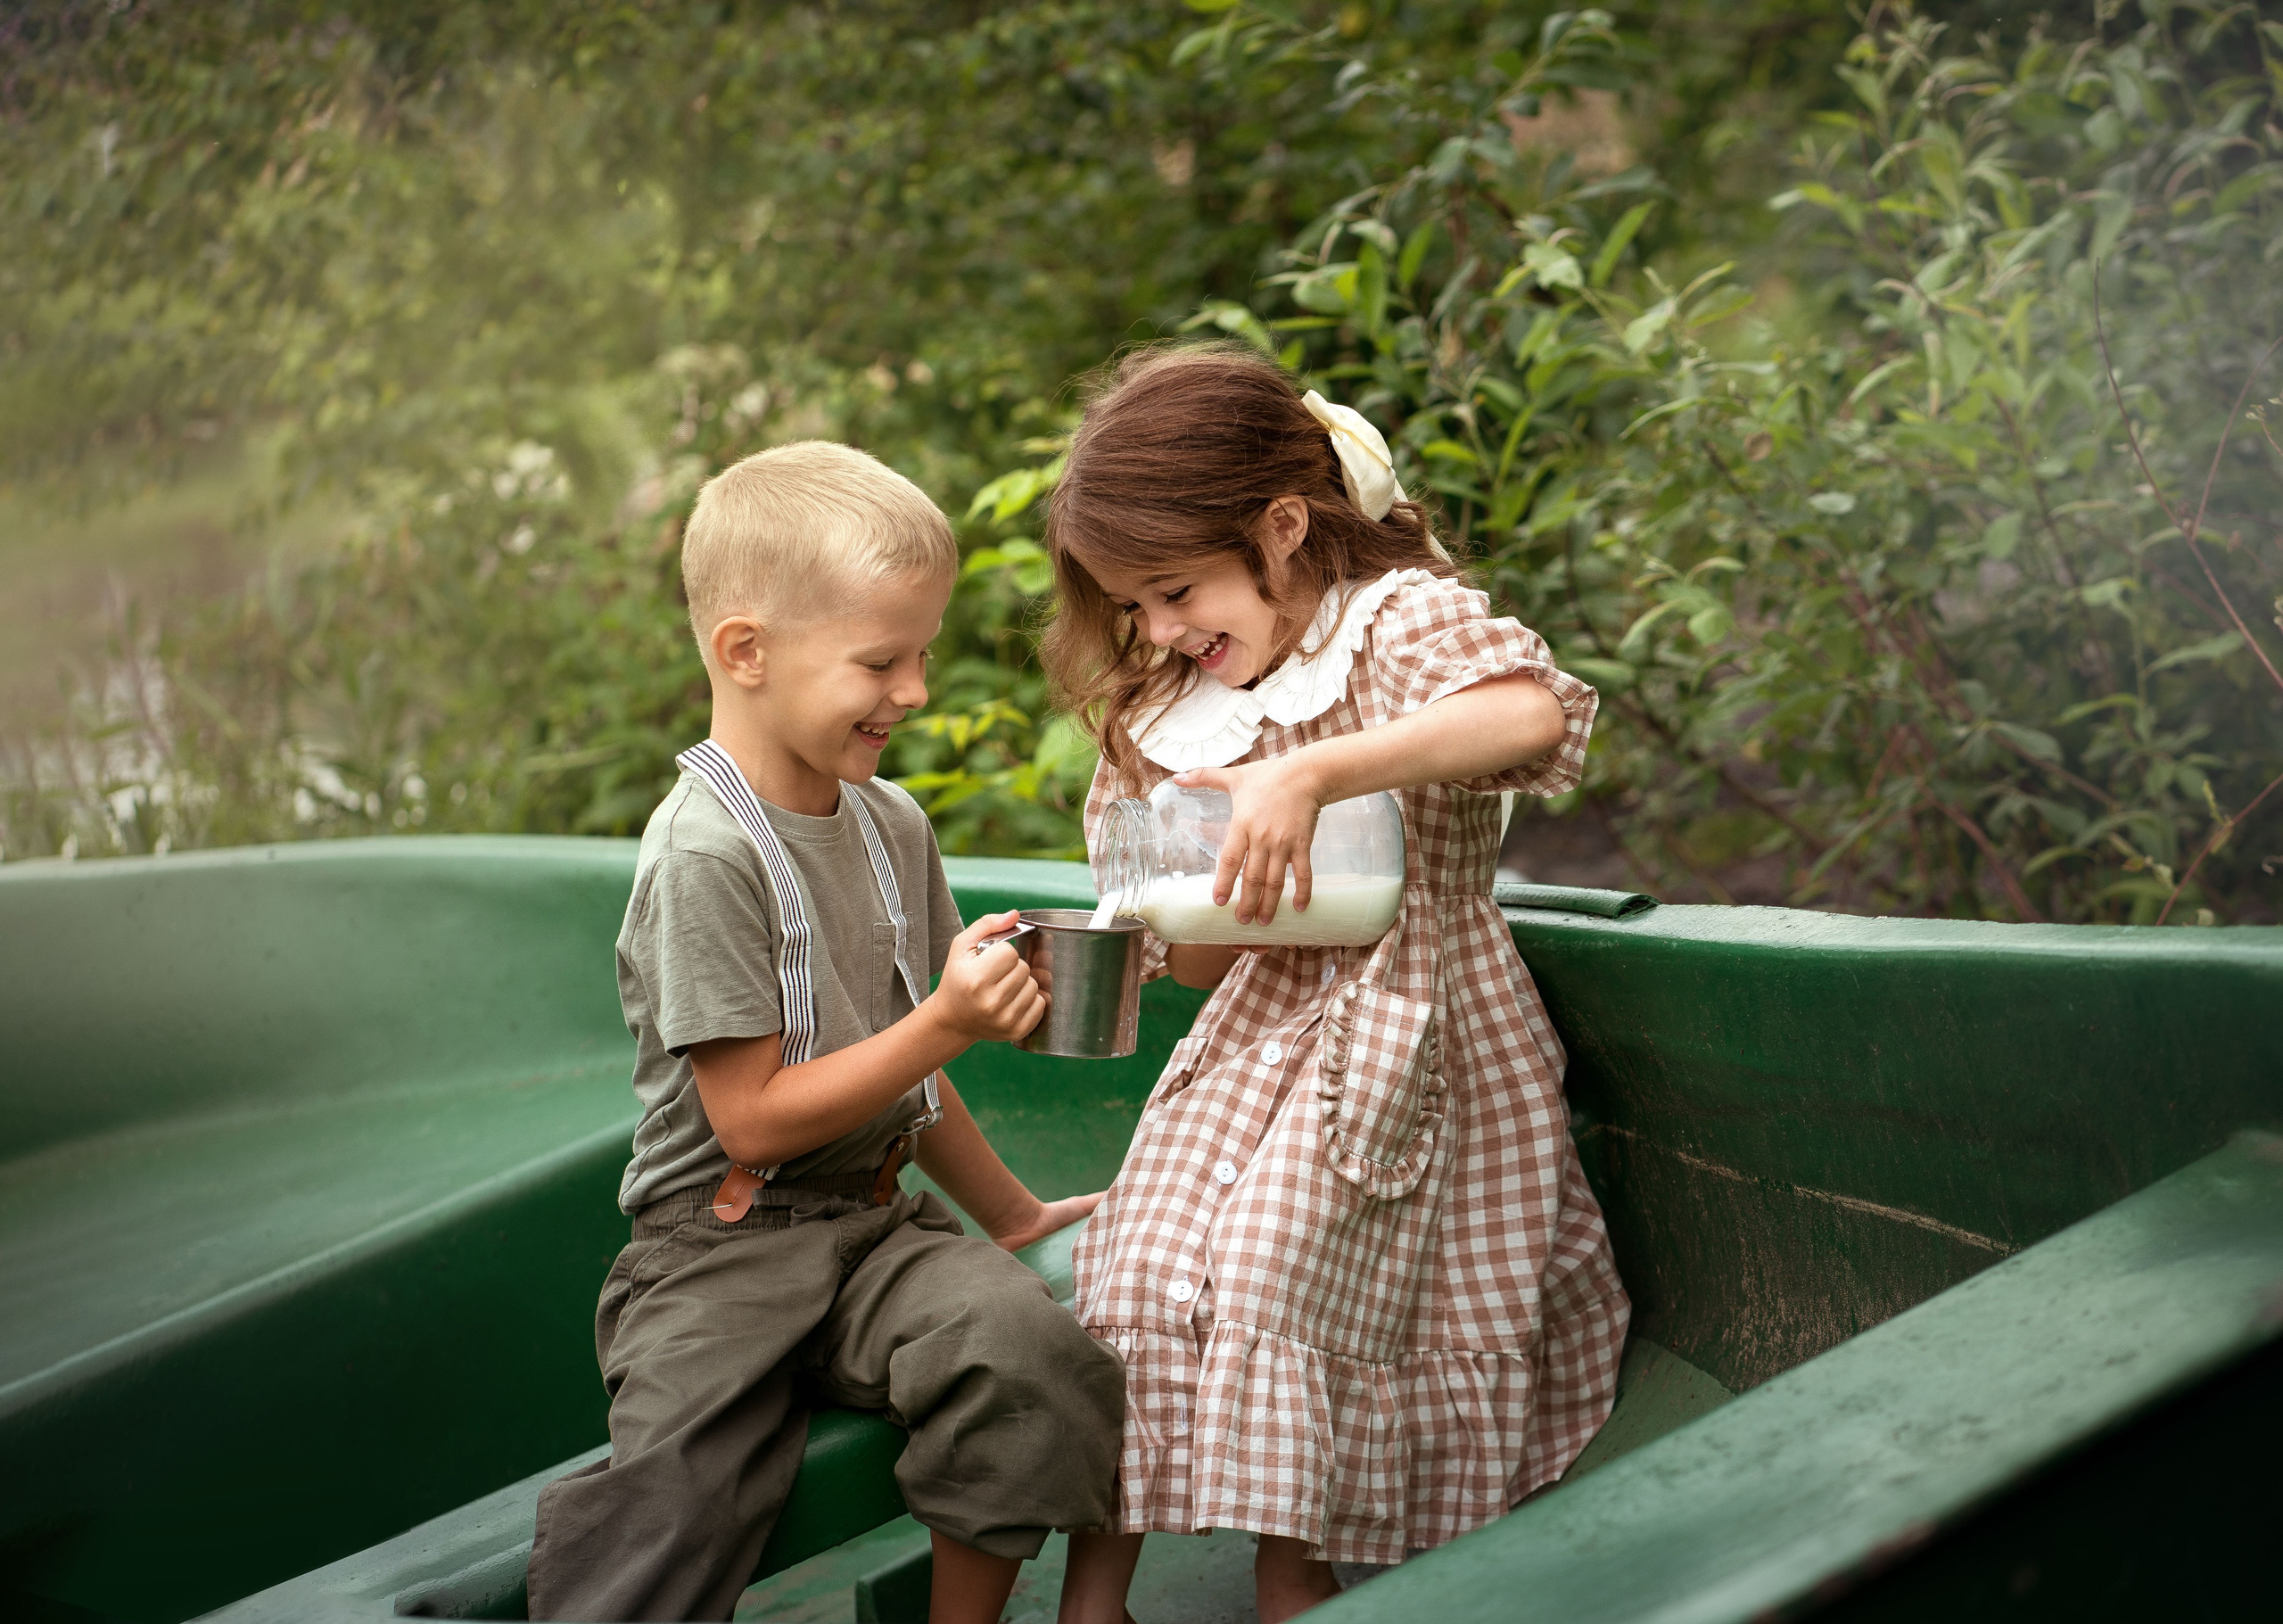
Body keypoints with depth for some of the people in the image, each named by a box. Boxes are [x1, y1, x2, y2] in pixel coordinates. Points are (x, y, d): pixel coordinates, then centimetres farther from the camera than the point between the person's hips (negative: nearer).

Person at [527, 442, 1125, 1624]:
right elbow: (754, 1120, -14)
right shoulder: (707, 852, -13)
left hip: (876, 1222, 6)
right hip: (723, 1247, -6)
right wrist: (948, 1021, -16)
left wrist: (1011, 1215, 28)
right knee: (668, 1520, -25)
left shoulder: (893, 827, 11)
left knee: (1031, 1349, -24)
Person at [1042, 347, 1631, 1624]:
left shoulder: (1400, 616, -7)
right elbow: (1201, 967, 15)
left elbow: (1534, 710, -32)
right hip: (1260, 1032, 6)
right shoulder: (1173, 712, 13)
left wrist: (1309, 774, -37)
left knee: (1276, 1265, -20)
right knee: (1140, 1261, -12)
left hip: (1409, 1032, -6)